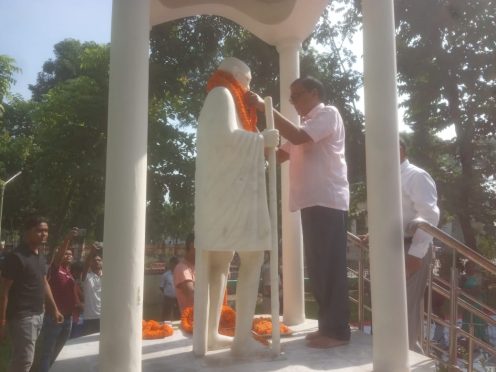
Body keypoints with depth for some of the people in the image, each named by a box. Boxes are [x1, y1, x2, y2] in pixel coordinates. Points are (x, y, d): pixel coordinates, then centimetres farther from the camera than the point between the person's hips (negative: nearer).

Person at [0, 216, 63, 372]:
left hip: (38, 314, 8)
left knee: (19, 358, 15)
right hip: (22, 316, -8)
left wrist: (54, 309, 17)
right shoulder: (16, 257, -14)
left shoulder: (41, 256, 10)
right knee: (25, 359, -4)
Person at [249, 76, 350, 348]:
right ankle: (327, 326, 17)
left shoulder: (328, 113, -1)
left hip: (327, 200, -9)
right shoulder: (306, 123, 26)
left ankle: (338, 330, -2)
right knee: (317, 266, 9)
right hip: (311, 201, 9)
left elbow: (298, 137, -19)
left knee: (330, 265, -8)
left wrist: (265, 108, -16)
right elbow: (280, 154, 21)